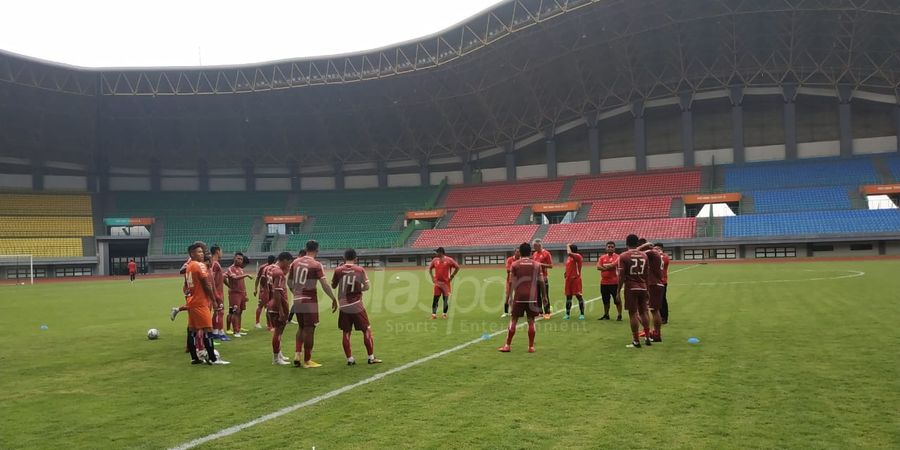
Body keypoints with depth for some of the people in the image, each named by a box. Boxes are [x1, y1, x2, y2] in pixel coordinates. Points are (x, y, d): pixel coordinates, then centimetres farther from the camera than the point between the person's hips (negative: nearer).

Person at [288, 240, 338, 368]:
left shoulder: (295, 262, 6)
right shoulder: (316, 265, -11)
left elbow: (289, 281, 14)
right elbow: (324, 284, -18)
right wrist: (334, 299, -12)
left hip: (297, 301, 6)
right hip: (309, 301, -6)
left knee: (301, 328, 20)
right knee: (309, 330, 3)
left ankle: (297, 355, 12)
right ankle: (307, 361, 9)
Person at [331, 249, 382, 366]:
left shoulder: (338, 270, -3)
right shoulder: (360, 270, -4)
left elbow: (333, 286, 10)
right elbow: (366, 287, -3)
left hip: (344, 307, 2)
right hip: (357, 306, -1)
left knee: (345, 332, 10)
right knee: (367, 330, 9)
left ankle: (350, 359, 9)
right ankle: (371, 357, 11)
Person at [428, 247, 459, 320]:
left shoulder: (449, 260, -6)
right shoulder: (435, 260, 6)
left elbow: (457, 267, 0)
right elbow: (430, 268, 19)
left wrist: (451, 276, -2)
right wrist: (432, 277, 9)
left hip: (446, 282, -2)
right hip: (437, 282, 3)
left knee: (446, 298, 3)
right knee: (435, 298, -2)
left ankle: (444, 314, 14)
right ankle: (434, 314, 0)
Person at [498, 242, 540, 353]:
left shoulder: (515, 264, 1)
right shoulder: (536, 264, 5)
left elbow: (512, 282, -1)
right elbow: (540, 282, 5)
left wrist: (510, 296, 5)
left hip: (519, 296, -1)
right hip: (532, 297, 1)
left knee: (513, 320, 7)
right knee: (531, 321, 7)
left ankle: (507, 345, 9)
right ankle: (531, 347, 9)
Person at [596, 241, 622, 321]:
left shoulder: (617, 257, -3)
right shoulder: (602, 257, 11)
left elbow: (614, 265, -20)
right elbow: (598, 267, -2)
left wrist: (604, 266, -7)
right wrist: (609, 267, -15)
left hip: (614, 282, -5)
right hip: (604, 282, 5)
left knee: (617, 300, -1)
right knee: (605, 300, 14)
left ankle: (619, 315, 5)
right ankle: (606, 315, 25)